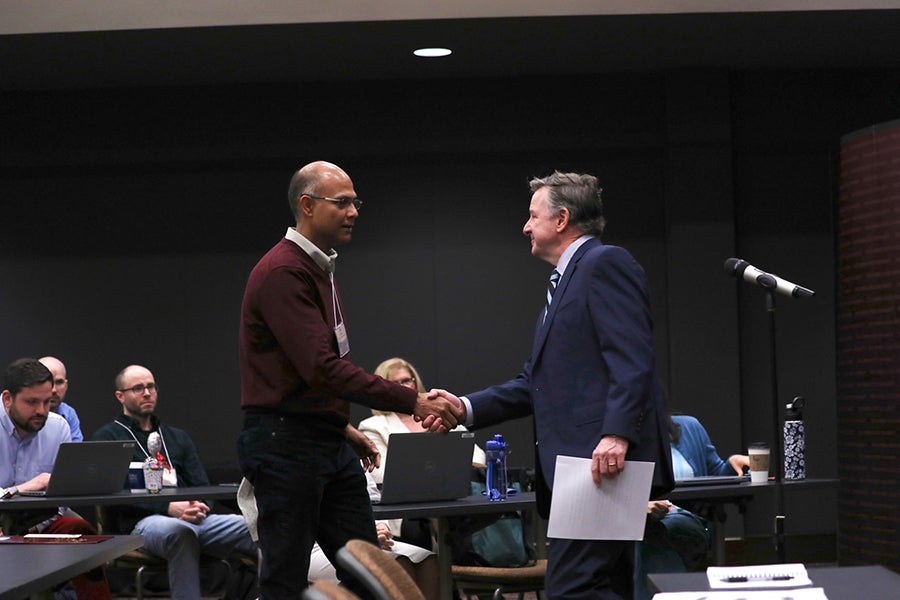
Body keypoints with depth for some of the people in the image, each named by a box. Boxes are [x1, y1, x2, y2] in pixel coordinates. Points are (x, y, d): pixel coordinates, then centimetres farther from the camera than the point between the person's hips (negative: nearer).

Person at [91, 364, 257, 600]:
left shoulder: (177, 437, 31)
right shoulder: (107, 437, 13)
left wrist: (200, 506, -5)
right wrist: (169, 508, -15)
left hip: (194, 519, 5)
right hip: (144, 522, -5)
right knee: (179, 531, -43)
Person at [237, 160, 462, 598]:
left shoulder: (321, 269, 17)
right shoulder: (283, 273, -16)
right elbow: (322, 367, -24)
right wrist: (413, 403, -24)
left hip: (330, 444, 10)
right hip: (286, 443, -10)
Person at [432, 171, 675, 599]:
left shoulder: (605, 264, -5)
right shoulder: (565, 280, 26)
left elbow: (632, 361, -18)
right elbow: (536, 383, 25)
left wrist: (617, 435, -29)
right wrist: (466, 408, 14)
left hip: (605, 463, -11)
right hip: (575, 469, 11)